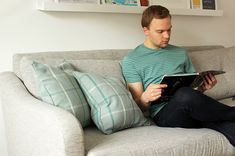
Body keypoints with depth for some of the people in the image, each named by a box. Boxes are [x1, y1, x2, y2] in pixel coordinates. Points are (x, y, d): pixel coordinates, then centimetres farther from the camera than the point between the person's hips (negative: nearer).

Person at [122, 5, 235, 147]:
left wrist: (203, 88, 0)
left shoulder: (181, 53, 21)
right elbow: (139, 106, 3)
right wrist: (145, 98, -21)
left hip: (193, 111, 3)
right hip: (163, 114, -2)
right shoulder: (131, 60, 7)